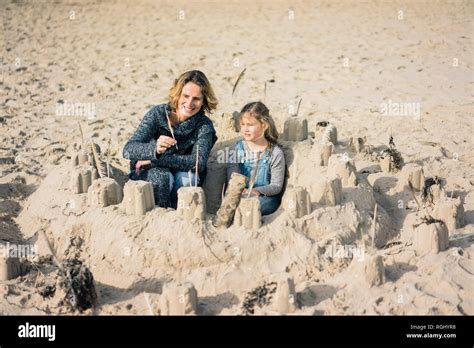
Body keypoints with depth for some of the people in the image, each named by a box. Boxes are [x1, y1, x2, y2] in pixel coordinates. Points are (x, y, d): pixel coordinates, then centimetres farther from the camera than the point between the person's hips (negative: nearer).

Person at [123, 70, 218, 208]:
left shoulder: (204, 126, -14)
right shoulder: (158, 113, -17)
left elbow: (198, 162, -29)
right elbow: (128, 150, -27)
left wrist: (154, 160, -32)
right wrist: (154, 149, -49)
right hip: (145, 175, -2)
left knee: (188, 177, -30)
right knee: (161, 177, -33)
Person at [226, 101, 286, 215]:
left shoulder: (275, 153, -3)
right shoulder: (238, 147, 6)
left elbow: (276, 186, -5)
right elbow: (232, 173, -4)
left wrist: (258, 191, -24)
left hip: (265, 197, -2)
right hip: (240, 193, 3)